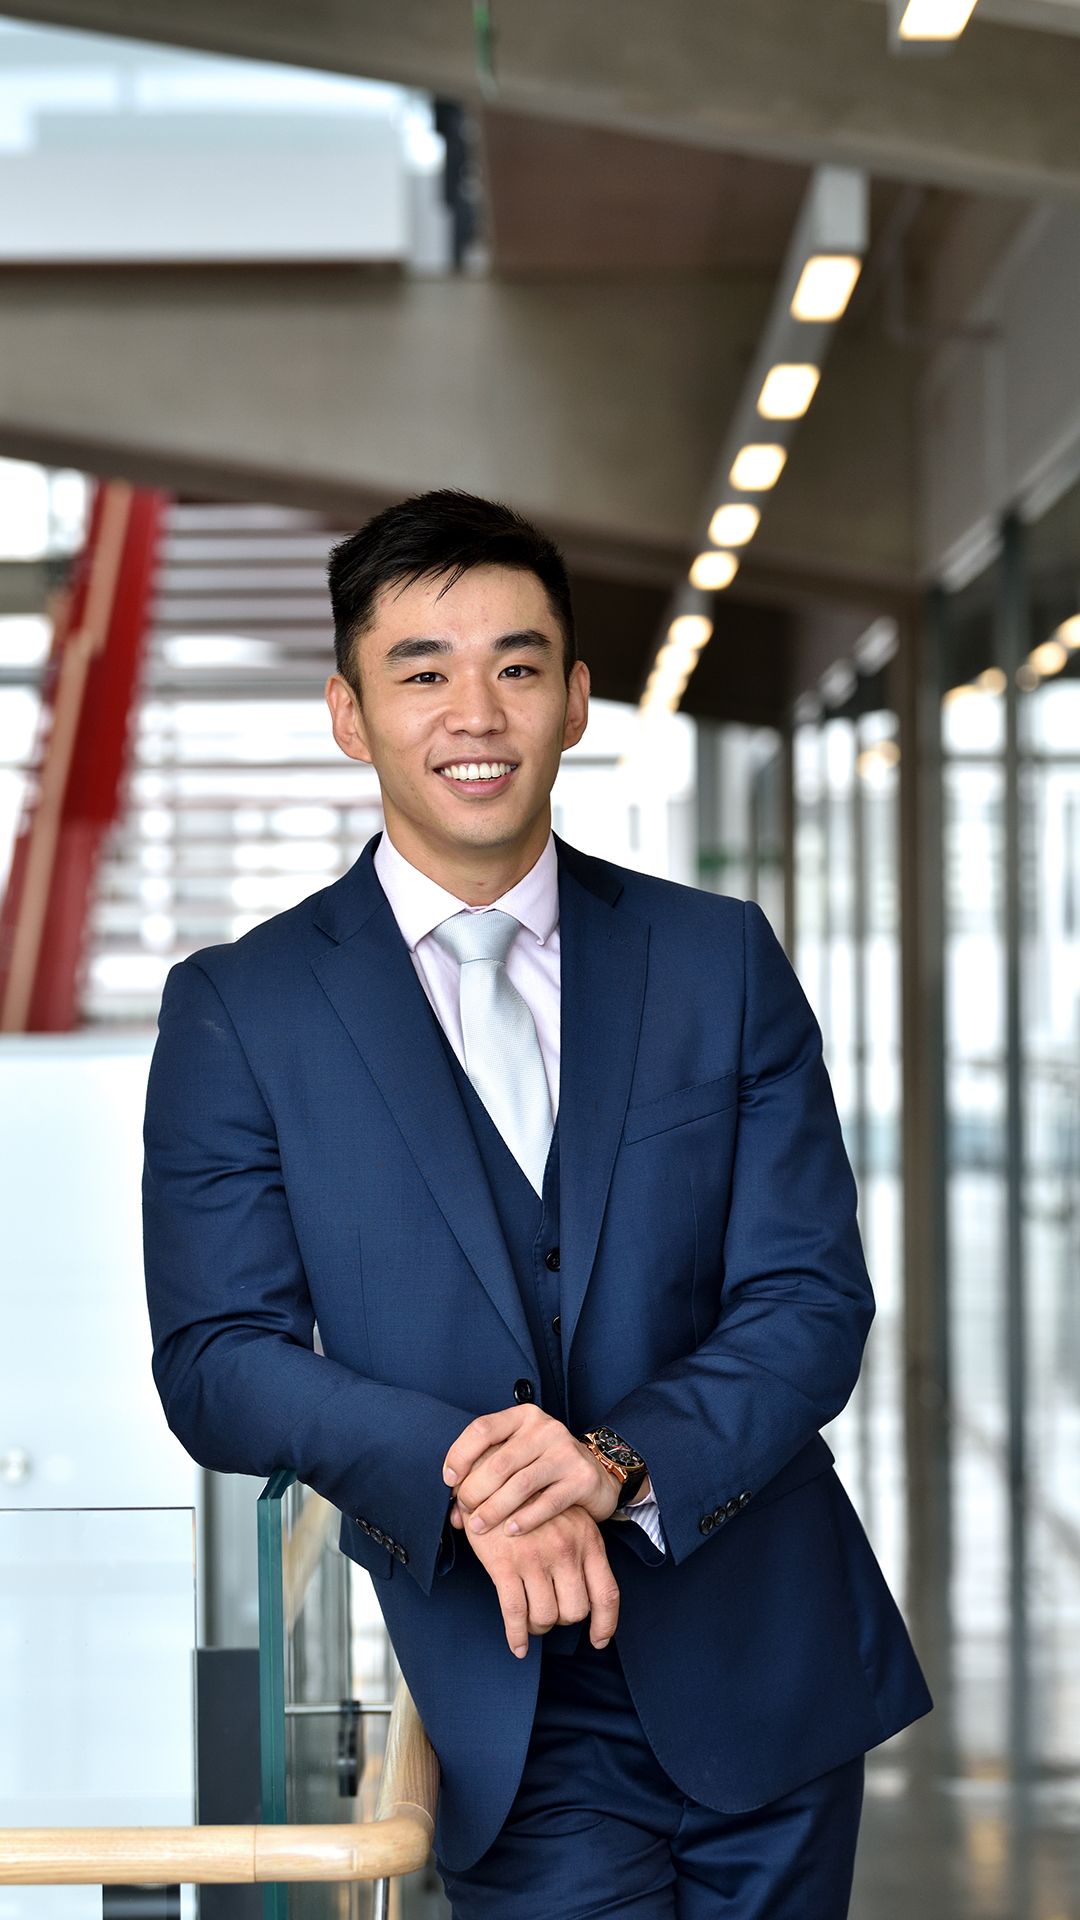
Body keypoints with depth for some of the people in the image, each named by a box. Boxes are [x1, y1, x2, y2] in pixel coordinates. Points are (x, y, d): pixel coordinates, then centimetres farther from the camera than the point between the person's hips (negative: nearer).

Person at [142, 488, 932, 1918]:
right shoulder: (237, 1012, -1)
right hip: (512, 1695, -2)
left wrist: (623, 1458, -21)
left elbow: (814, 1295, -2)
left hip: (770, 1665, 3)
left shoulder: (723, 960, 4)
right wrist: (457, 1474, -24)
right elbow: (217, 1356, -7)